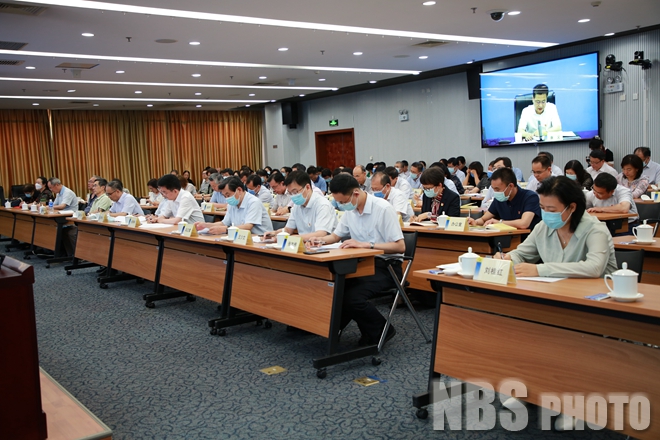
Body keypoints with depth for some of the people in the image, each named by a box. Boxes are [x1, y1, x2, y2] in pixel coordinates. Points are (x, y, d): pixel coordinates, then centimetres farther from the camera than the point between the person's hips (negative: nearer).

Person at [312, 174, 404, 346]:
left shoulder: (383, 208, -17)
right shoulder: (350, 210, 5)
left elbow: (400, 246, -20)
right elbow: (336, 236, 19)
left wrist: (365, 244, -28)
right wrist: (320, 240, -4)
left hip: (386, 266, -7)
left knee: (352, 297, -27)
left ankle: (381, 332, -2)